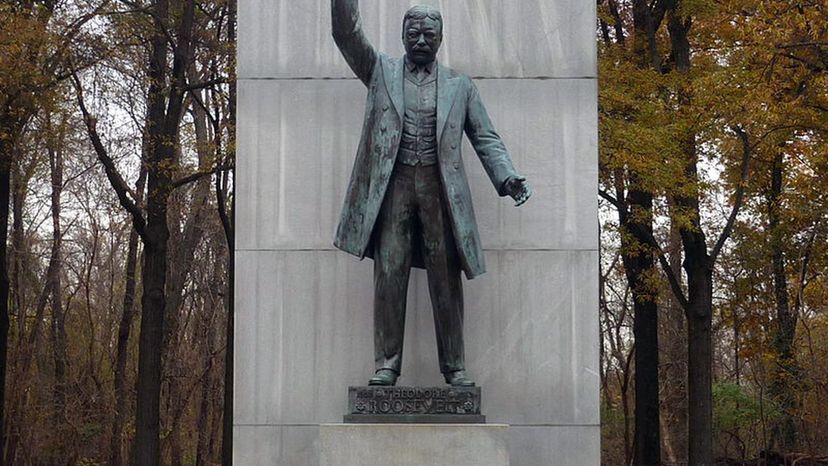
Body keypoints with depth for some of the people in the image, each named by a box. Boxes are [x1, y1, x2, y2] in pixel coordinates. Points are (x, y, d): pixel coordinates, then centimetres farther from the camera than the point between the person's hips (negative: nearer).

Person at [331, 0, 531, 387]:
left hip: (440, 187, 0)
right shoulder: (381, 71, 13)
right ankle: (387, 364, 1)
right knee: (389, 275, -4)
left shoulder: (460, 86, 13)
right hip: (392, 184, 0)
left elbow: (485, 138, 10)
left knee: (446, 279, 0)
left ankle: (454, 366, 6)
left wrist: (508, 178, -6)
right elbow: (346, 34, 1)